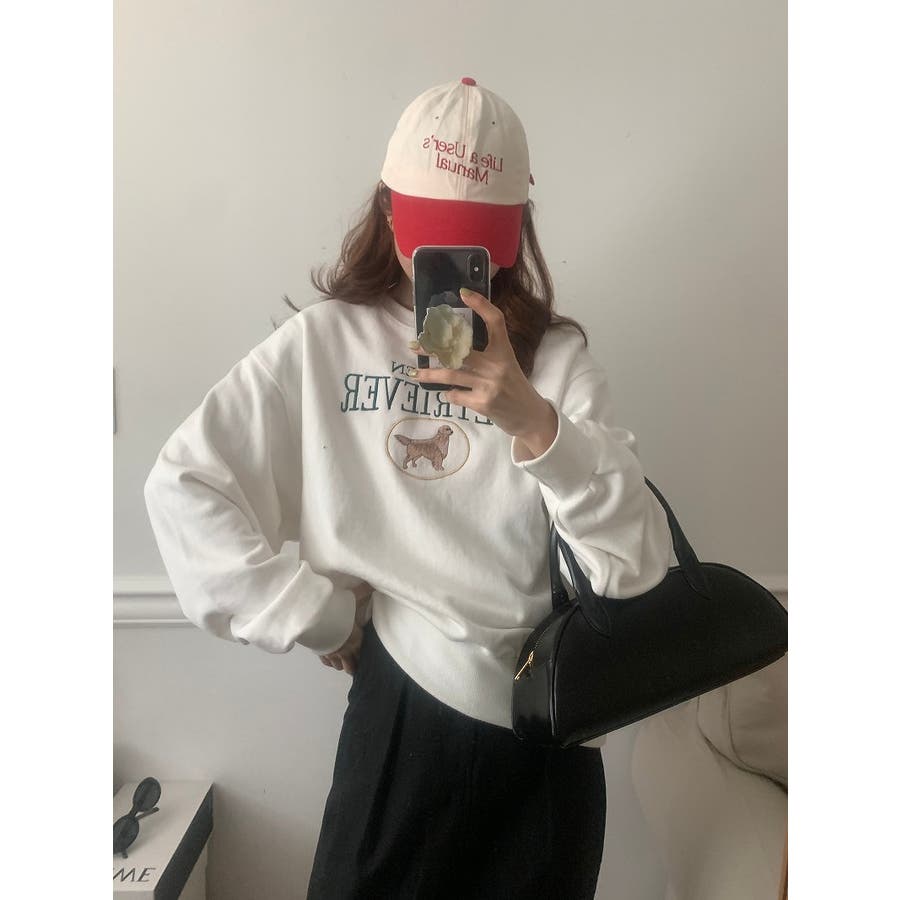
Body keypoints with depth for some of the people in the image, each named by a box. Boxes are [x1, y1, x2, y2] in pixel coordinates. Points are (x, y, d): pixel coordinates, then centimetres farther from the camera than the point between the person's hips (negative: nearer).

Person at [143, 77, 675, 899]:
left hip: (547, 724, 2)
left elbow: (636, 565, -13)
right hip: (401, 710, -1)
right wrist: (318, 614, -8)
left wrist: (535, 421, -29)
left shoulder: (557, 356, -4)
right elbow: (182, 484, -6)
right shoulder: (323, 342, -4)